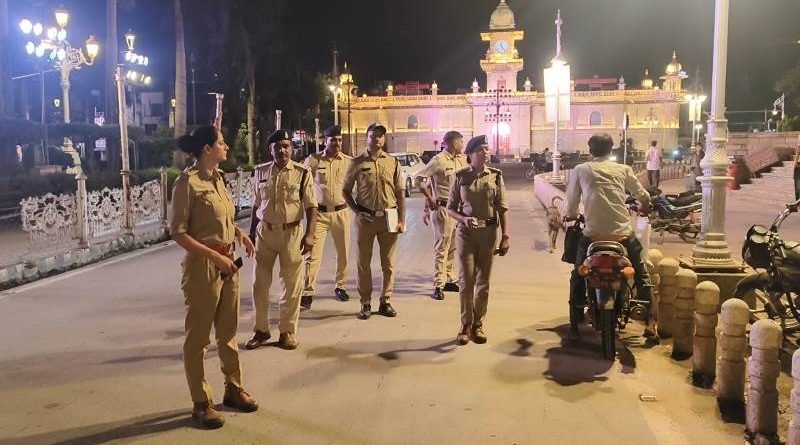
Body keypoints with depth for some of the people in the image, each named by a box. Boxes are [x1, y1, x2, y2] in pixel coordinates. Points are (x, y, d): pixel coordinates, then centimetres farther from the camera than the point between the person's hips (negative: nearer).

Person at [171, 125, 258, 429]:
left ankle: (233, 388, 34)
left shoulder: (217, 178, 8)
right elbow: (178, 232, -17)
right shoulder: (188, 182, -16)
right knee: (198, 336, 5)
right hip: (202, 266, -8)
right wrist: (214, 256, -21)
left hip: (227, 263, 8)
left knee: (228, 331, 19)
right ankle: (201, 403, 17)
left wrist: (240, 234, 3)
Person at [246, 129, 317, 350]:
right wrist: (251, 232, 11)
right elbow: (256, 205, 12)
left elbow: (311, 206, -6)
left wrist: (310, 234, -14)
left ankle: (287, 330, 21)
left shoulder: (302, 173, -6)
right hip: (265, 232, 3)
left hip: (291, 233, -3)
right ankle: (260, 329, 25)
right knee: (260, 283, 9)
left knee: (292, 284, 6)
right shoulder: (261, 172, 4)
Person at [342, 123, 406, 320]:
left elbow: (400, 192, 6)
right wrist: (357, 211, -5)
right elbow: (346, 190, 7)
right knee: (364, 263, 5)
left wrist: (402, 220, 1)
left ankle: (386, 302, 19)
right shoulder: (357, 162, 1)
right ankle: (365, 303, 15)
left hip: (389, 217, 1)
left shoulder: (393, 162, 5)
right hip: (365, 217, -1)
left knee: (388, 263, 7)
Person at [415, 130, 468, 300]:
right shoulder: (439, 160, -12)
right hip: (443, 209, -8)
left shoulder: (461, 160, 10)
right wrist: (430, 199, -13)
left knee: (453, 247, 15)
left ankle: (450, 280, 25)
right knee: (441, 248, -4)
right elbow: (418, 178, -15)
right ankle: (438, 285, 1)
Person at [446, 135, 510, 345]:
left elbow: (503, 209, 1)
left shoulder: (496, 176, 1)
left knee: (483, 281, 8)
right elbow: (451, 207, 3)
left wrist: (505, 237, -4)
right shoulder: (461, 176, -1)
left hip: (488, 232, 1)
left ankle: (478, 324, 21)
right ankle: (466, 325, 14)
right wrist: (464, 219, -16)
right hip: (466, 233, -1)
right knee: (466, 280, 1)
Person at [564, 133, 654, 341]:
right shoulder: (623, 169, 9)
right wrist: (644, 207, 35)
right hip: (623, 233, 1)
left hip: (593, 234, -1)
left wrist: (571, 215, 29)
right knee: (641, 274, 20)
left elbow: (572, 201, 8)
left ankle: (574, 326, 12)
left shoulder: (580, 170, 6)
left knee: (578, 278, 16)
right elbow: (643, 196, 12)